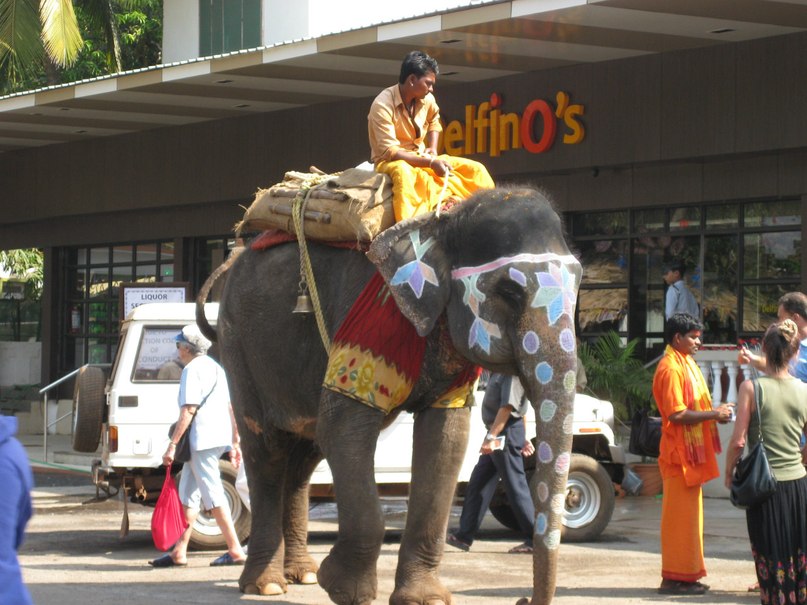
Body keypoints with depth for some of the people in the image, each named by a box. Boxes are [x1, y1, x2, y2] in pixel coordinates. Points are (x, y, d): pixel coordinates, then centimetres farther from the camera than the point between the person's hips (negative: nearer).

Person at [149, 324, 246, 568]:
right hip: (220, 437, 10)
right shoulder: (215, 367, 19)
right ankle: (179, 552, 13)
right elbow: (230, 408, 20)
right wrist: (235, 442, 24)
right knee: (187, 494, 13)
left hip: (202, 439, -10)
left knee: (213, 495, -7)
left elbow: (188, 410, -18)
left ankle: (235, 551, -8)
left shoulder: (192, 370, -9)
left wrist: (172, 444, -18)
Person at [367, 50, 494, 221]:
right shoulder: (383, 105, -21)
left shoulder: (426, 99, -1)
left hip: (421, 159, 7)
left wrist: (433, 150, 4)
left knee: (475, 170, -5)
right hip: (390, 162, -7)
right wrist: (430, 162, -29)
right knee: (403, 172, -44)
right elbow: (389, 151, -26)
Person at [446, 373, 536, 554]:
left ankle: (535, 540, 2)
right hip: (498, 434, 10)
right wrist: (523, 437, 22)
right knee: (478, 483, 11)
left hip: (505, 433, -10)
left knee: (515, 487, -4)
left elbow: (508, 406, -24)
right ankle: (464, 536, 15)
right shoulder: (500, 371, 13)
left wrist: (491, 437, -26)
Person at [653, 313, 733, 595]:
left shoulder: (686, 364, 16)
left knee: (689, 515, 12)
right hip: (679, 452, -10)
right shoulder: (670, 368, -15)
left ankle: (686, 574, 17)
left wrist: (716, 412, 5)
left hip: (692, 451, 10)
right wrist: (714, 414, -17)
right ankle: (676, 578, -4)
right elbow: (676, 414, -22)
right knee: (680, 515, -7)